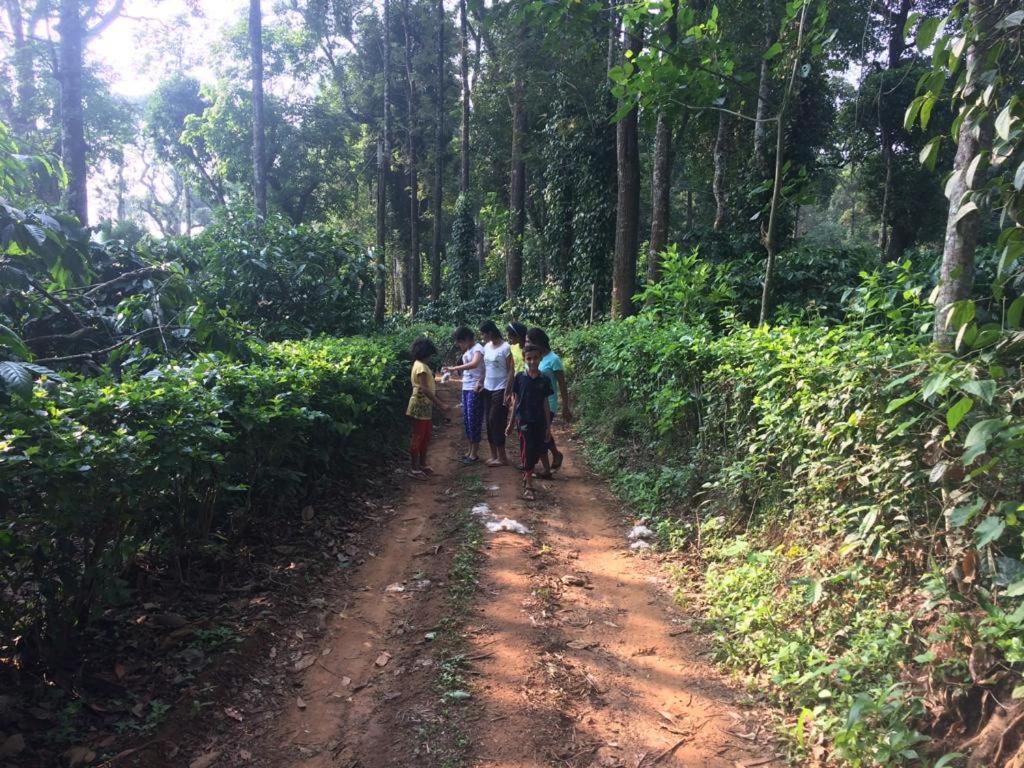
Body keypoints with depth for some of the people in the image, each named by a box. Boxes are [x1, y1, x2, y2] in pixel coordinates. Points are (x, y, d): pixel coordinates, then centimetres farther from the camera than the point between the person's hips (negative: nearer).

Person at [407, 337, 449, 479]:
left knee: (426, 437, 16)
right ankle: (413, 468, 7)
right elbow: (424, 389, -27)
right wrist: (440, 404, -28)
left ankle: (422, 464, 27)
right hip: (419, 406, -10)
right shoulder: (420, 366, -20)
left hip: (425, 406, 10)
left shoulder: (422, 365, 11)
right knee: (418, 437, -2)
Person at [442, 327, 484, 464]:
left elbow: (474, 364, -31)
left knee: (474, 420, -3)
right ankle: (469, 451, 21)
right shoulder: (467, 351, 15)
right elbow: (466, 369, 14)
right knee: (466, 420, 12)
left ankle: (474, 454, 5)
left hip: (475, 389, -9)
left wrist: (454, 368, -31)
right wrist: (454, 370, -3)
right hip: (466, 388, 9)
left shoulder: (478, 348, -12)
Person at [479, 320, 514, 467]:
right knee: (489, 422, 9)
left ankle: (502, 457, 5)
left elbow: (511, 371, -13)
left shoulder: (505, 347, -14)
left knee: (496, 422, -5)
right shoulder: (487, 347, 8)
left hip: (500, 390, -7)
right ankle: (494, 455, 18)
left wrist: (507, 392, -16)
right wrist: (480, 382, 4)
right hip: (487, 389, 7)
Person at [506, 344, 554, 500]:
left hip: (539, 421, 2)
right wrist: (511, 422, 5)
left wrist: (548, 426, 3)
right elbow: (516, 401, 3)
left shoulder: (544, 380, 0)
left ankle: (527, 475, 31)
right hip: (524, 421, -2)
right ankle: (528, 486, 4)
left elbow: (546, 403, 3)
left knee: (537, 452, 7)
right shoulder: (520, 377, -3)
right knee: (527, 452, -4)